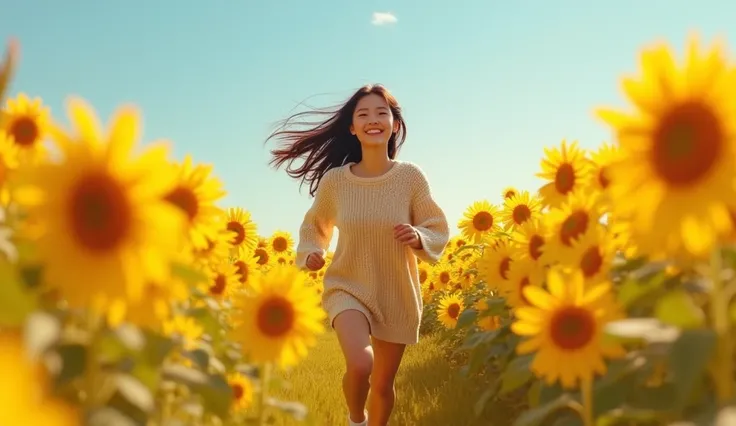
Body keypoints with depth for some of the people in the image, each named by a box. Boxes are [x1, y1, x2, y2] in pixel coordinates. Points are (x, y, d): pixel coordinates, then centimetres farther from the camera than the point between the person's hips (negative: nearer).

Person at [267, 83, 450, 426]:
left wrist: (418, 238, -22)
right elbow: (313, 226, 9)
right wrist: (310, 254, -10)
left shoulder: (411, 176, -11)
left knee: (383, 384, 13)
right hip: (348, 288, -1)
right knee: (360, 365, -25)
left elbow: (438, 231, -1)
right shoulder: (334, 179, -9)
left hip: (398, 295, 1)